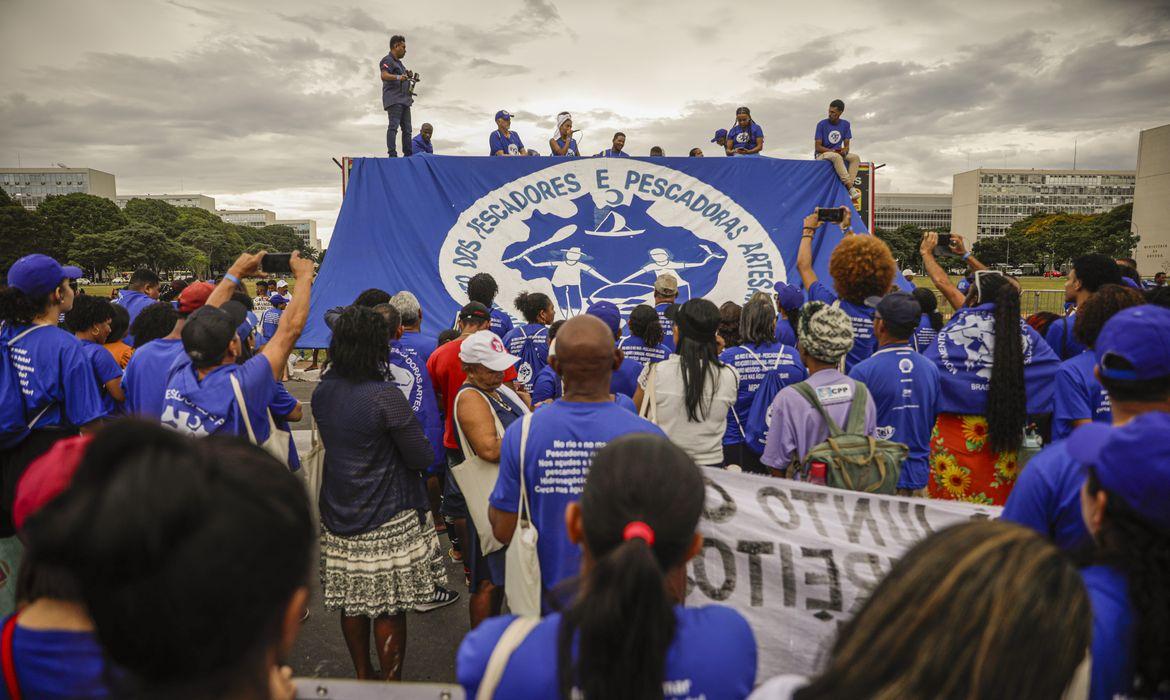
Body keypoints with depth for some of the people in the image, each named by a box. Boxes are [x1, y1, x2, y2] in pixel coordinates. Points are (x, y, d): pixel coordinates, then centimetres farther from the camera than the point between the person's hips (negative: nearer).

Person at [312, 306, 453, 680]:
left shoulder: (322, 391, 0)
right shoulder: (385, 395, -20)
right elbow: (422, 457, -14)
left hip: (338, 515, 7)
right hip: (387, 520, -7)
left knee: (352, 603, 18)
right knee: (390, 609, 6)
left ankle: (363, 677, 35)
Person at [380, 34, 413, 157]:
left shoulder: (399, 62, 27)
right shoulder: (388, 60, -2)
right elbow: (384, 76, -18)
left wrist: (409, 76, 16)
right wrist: (398, 77, -34)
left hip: (404, 99, 10)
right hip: (394, 99, -9)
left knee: (407, 128, 5)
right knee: (393, 126, -17)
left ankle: (408, 154, 6)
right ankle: (392, 154, -24)